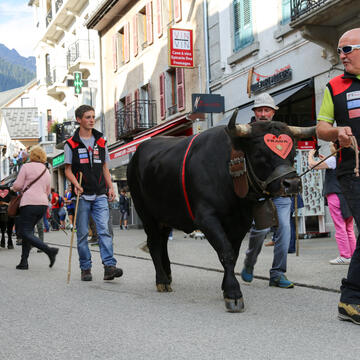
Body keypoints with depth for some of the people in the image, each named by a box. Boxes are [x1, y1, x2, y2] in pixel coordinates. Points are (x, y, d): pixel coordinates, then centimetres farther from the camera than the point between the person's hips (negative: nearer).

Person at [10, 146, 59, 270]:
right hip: (43, 204, 7)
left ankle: (49, 250, -23)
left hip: (29, 203, -7)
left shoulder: (26, 166, 1)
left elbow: (18, 185, -2)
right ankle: (24, 262, 9)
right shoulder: (46, 171, 20)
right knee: (28, 231, 14)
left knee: (26, 233, -6)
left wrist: (12, 188, 20)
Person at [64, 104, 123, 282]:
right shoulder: (71, 144, 2)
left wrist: (111, 187, 5)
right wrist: (76, 184, -16)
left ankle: (109, 266, -16)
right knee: (82, 233, 3)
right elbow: (68, 169, 2)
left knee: (104, 230, -10)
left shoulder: (101, 141, 13)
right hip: (81, 195, -2)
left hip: (100, 195, 2)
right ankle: (85, 268, 11)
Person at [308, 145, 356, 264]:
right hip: (348, 196, 8)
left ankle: (345, 256, -5)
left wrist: (310, 155, 10)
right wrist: (325, 160, 31)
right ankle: (353, 255, 12)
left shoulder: (334, 160, -11)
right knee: (349, 229, 11)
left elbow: (313, 165, -9)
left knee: (340, 227, -5)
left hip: (336, 195, -8)